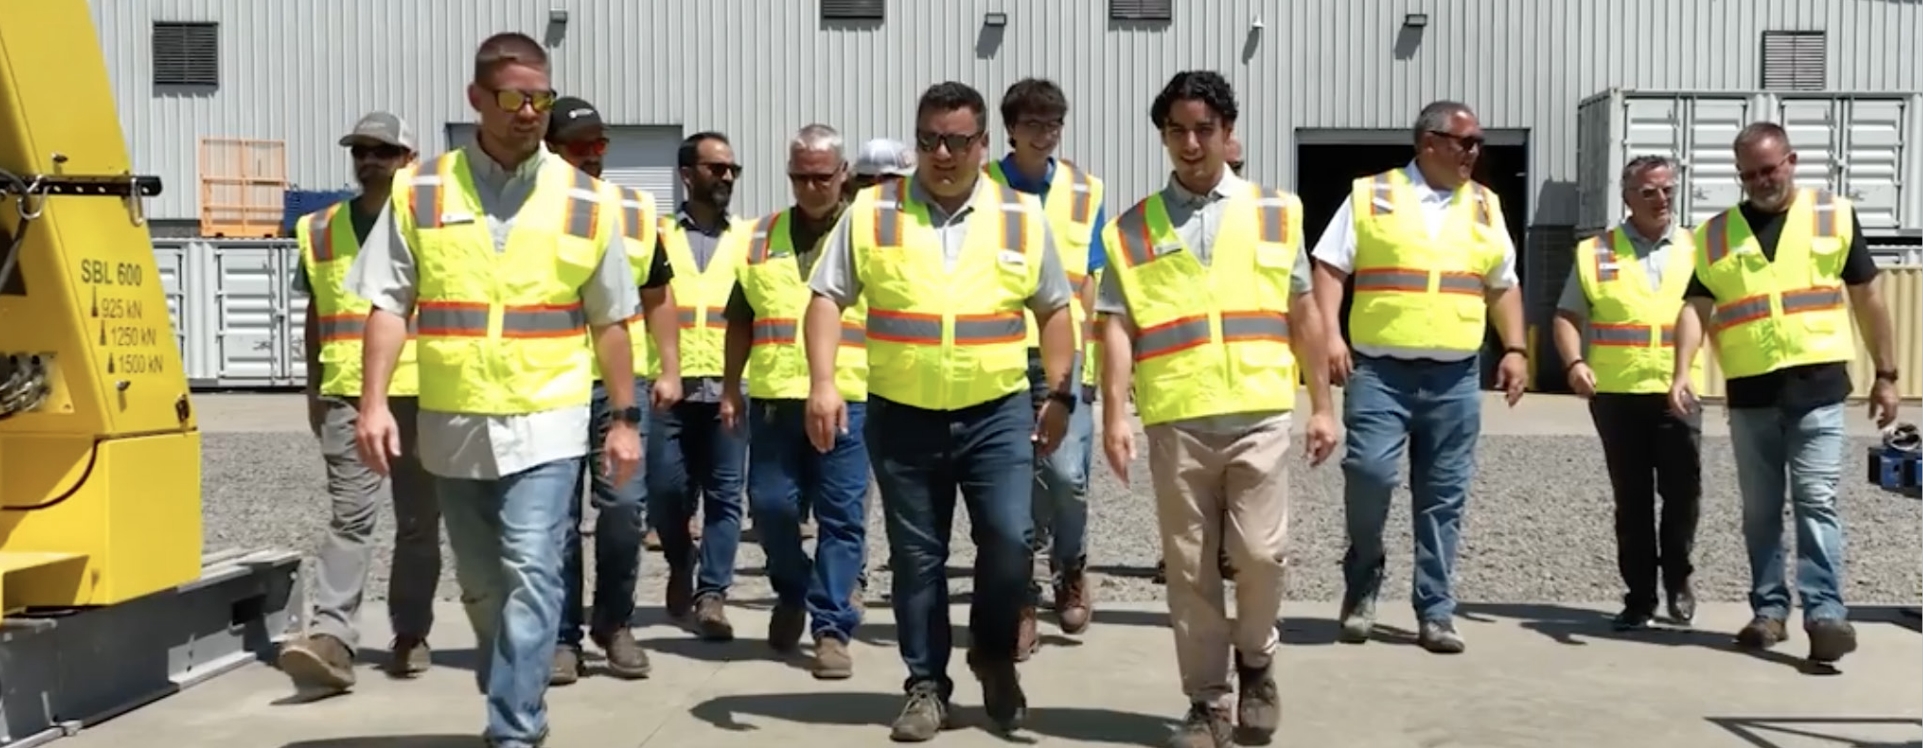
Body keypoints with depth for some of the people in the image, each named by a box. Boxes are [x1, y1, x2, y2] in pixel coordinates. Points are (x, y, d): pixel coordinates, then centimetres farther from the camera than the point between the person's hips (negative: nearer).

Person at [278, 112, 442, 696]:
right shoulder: (320, 230, 12)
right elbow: (316, 315, 17)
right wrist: (314, 389, 14)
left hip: (421, 393, -1)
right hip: (346, 394, 1)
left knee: (418, 519, 7)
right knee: (349, 515, -8)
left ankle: (410, 636, 15)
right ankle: (332, 637, -13)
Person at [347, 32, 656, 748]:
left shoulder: (586, 201, 1)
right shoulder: (419, 191, 2)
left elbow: (611, 321, 6)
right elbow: (388, 303, 1)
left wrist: (625, 419, 5)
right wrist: (374, 402, -9)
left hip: (545, 424, -2)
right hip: (452, 425, 2)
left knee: (530, 576, -12)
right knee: (480, 584, 14)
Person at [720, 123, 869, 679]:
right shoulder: (762, 237, 13)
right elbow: (740, 320, 16)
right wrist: (731, 389, 11)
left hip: (848, 400, -3)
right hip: (774, 399, 3)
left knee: (842, 517, -2)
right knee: (771, 505, 4)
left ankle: (832, 628, 4)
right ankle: (792, 594, 30)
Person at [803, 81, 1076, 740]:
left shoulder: (1022, 217, 3)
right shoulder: (872, 212, 0)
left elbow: (1053, 309, 10)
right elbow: (828, 297, -2)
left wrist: (1059, 396, 5)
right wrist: (823, 383, -13)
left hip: (997, 412, 0)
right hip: (901, 416, 0)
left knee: (1010, 539, -11)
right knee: (916, 557, 8)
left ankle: (994, 653, 17)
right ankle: (926, 686, 22)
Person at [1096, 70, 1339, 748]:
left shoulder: (1275, 213, 9)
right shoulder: (1134, 227, 6)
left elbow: (1302, 314, 11)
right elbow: (1118, 326, 2)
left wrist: (1322, 404, 8)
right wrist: (1115, 414, -7)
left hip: (1259, 414, 0)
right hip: (1176, 421, 0)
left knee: (1260, 552, -6)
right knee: (1190, 567, 5)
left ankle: (1256, 662, 23)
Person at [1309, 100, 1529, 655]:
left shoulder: (1484, 206, 14)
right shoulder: (1371, 195, 3)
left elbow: (1503, 287, 19)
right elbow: (1329, 268, -1)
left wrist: (1514, 350, 7)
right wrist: (1331, 334, -13)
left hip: (1456, 377, 3)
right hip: (1380, 369, -3)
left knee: (1444, 497, 5)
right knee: (1369, 472, -16)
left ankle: (1436, 612, 14)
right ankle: (1362, 582, 9)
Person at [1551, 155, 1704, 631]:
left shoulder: (1695, 251, 10)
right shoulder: (1595, 253, 5)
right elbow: (1567, 316, 4)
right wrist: (1574, 363, -12)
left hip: (1677, 395, 1)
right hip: (1616, 393, -1)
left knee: (1683, 490, -3)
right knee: (1631, 499, 6)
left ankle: (1677, 578, 21)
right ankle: (1639, 597, 16)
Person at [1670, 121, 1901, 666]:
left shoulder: (1835, 216, 5)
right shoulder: (1714, 234, 8)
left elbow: (1867, 298, 9)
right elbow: (1696, 309, 2)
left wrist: (1885, 374, 8)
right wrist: (1680, 374, -12)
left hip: (1818, 386, -2)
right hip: (1749, 393, 2)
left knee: (1816, 501, -8)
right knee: (1760, 509, 9)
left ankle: (1826, 612, -8)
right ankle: (1769, 609, 17)